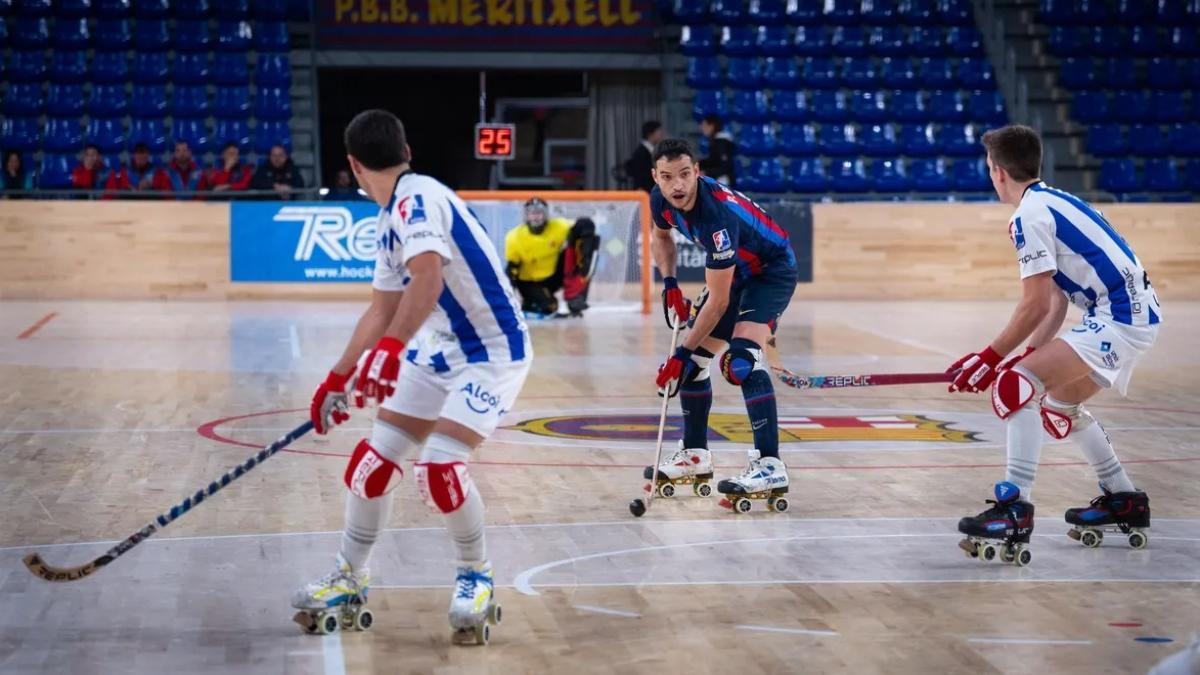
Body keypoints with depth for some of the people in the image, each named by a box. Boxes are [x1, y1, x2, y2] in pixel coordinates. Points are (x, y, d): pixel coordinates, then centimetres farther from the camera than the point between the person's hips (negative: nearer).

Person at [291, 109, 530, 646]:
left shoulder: (418, 200, -20)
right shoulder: (393, 218, 10)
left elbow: (428, 279, -38)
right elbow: (383, 310, 20)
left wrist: (390, 348, -49)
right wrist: (339, 378, 22)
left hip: (493, 352, -9)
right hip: (440, 351, 9)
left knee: (439, 469, -21)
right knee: (374, 462, 4)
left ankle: (477, 577, 4)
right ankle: (349, 582, 20)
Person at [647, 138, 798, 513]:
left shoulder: (717, 215, -36)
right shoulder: (661, 200, -13)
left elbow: (718, 301, -31)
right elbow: (661, 236, 14)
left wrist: (683, 352, -26)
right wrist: (669, 283, -2)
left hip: (773, 270, -9)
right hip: (736, 273, 9)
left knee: (741, 358, -28)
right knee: (695, 360, 8)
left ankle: (770, 466, -33)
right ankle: (695, 455, 23)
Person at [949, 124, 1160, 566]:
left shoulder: (1030, 215, -11)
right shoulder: (1053, 202, 19)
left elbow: (1035, 305, -14)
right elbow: (1057, 303, 17)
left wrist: (990, 358, -5)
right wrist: (1031, 356, 13)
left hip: (1119, 319, -10)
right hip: (1135, 314, 10)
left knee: (1015, 386, -18)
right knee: (1059, 405, 24)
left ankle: (1016, 510, -23)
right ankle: (1125, 503, 33)